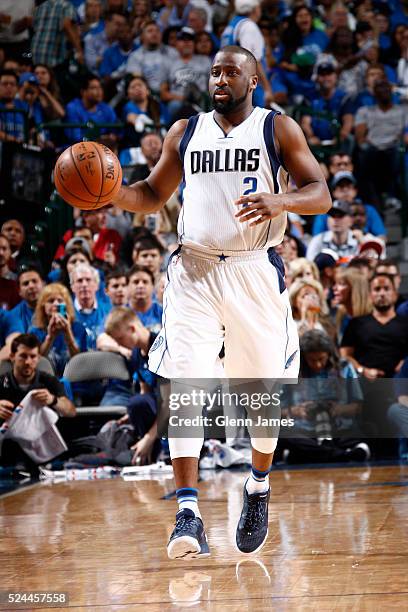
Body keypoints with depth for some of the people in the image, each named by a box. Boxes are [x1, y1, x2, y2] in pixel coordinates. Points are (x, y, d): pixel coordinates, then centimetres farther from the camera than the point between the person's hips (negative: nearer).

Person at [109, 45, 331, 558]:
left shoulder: (278, 128, 3)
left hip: (255, 272, -1)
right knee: (184, 385, -12)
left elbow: (321, 194, -3)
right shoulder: (185, 132, 13)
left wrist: (280, 202, -25)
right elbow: (154, 195, 20)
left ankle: (259, 487, 33)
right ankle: (188, 512, -15)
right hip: (194, 270, 2)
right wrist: (112, 193, -1)